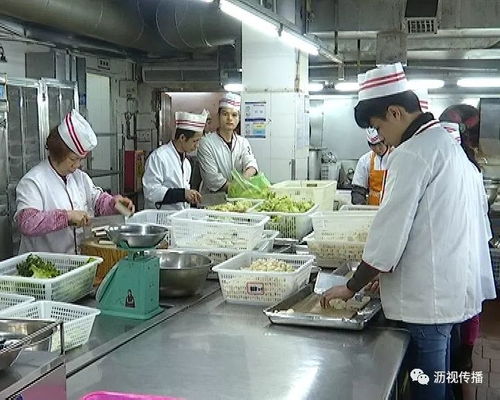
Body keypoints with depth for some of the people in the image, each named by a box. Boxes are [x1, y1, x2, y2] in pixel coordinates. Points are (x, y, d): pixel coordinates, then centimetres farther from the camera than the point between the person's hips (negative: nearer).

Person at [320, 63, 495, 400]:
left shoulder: (412, 154, -18)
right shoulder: (450, 143, 12)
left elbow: (390, 233, -20)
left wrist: (352, 287, -8)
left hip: (429, 296, -10)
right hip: (455, 288, 10)